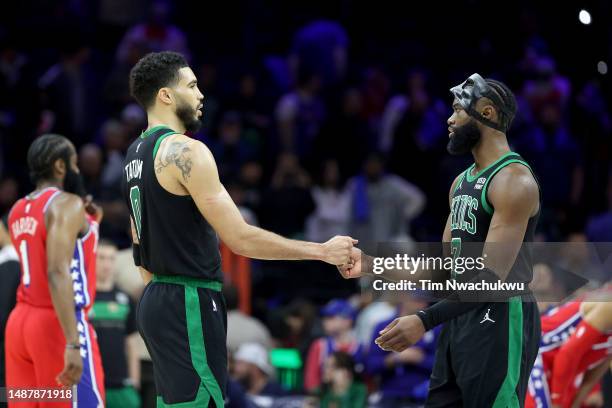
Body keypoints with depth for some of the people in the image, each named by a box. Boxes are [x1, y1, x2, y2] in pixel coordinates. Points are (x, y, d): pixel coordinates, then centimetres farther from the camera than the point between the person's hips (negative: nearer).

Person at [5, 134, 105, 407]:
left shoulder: (18, 211, 15)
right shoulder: (67, 204, -10)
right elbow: (58, 273, -22)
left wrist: (87, 223, 21)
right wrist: (72, 343, -27)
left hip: (20, 321, 9)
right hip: (56, 324, -9)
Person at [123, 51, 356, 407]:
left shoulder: (137, 154, 14)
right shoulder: (186, 151, -16)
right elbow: (241, 239, -18)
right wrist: (323, 252, -11)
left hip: (158, 299, 10)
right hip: (189, 305, -10)